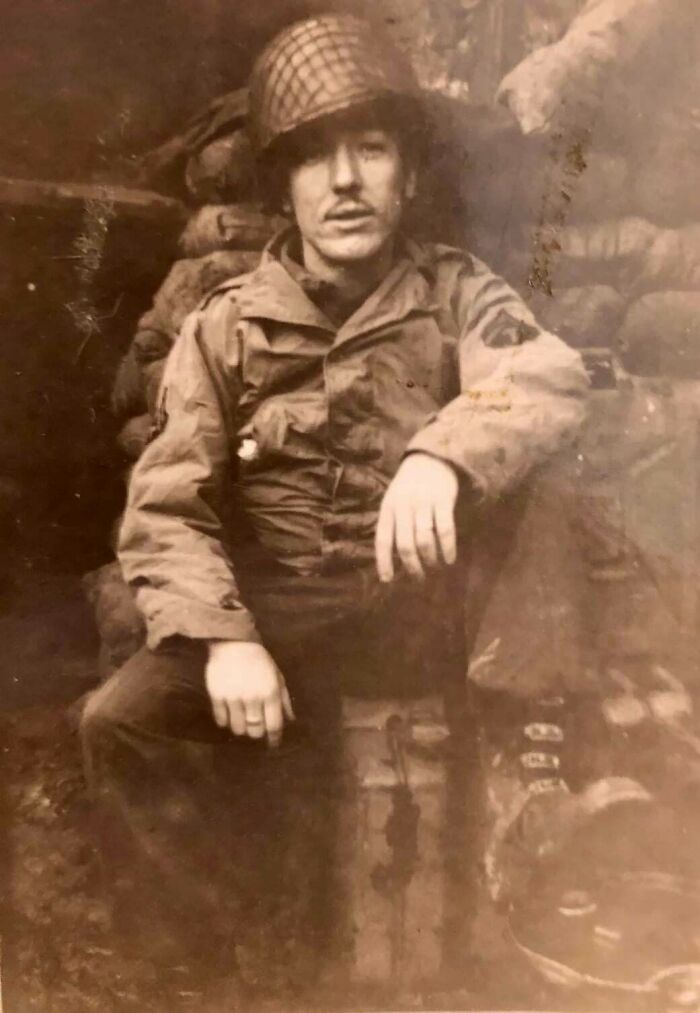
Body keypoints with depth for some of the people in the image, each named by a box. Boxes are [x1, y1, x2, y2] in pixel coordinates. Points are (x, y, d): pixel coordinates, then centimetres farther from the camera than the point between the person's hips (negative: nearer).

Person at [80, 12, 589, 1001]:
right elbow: (166, 506, -6)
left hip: (409, 620, 1)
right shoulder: (228, 324, 1)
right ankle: (236, 962, 1)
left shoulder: (455, 294, 1)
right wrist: (223, 638, -22)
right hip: (268, 617, 0)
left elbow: (550, 379, -20)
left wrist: (443, 451, -41)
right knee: (122, 722, -22)